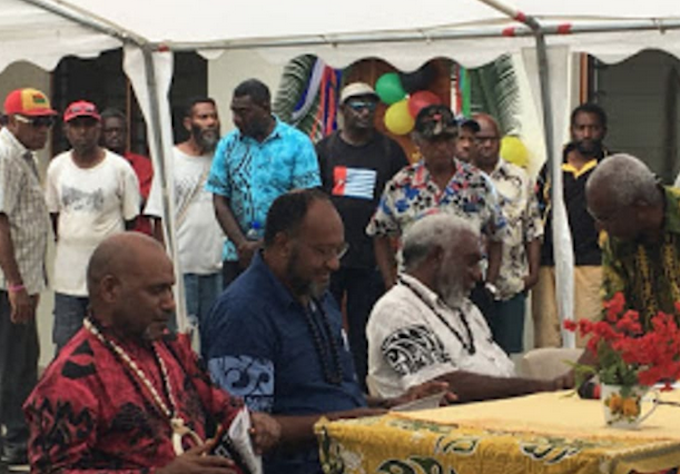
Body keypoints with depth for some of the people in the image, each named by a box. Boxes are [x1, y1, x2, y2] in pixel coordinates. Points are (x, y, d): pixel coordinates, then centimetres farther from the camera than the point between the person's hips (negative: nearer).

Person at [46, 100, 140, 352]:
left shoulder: (120, 168, -5)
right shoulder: (57, 167, 5)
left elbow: (131, 221, 1)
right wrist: (63, 243, 14)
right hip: (67, 273, 3)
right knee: (65, 347, 6)